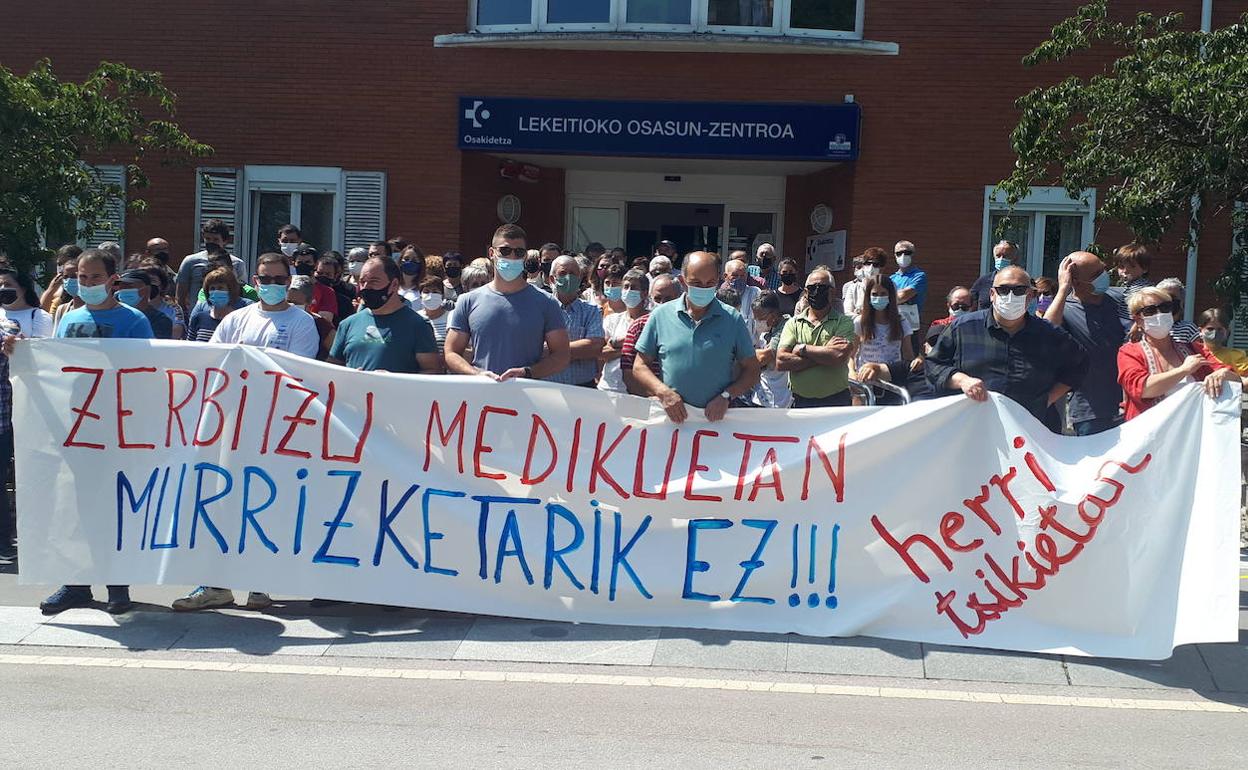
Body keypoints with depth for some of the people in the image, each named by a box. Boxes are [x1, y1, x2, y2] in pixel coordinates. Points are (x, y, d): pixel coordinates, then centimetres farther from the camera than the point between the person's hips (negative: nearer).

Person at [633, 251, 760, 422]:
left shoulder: (733, 320, 8)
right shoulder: (661, 315, 9)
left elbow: (751, 371, 12)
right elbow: (640, 367, 11)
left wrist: (726, 396, -5)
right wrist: (663, 392, -6)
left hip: (717, 419, 0)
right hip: (671, 417, 0)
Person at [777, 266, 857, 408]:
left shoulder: (844, 322, 2)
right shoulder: (793, 323, 8)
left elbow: (840, 356, -17)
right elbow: (781, 362, -7)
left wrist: (802, 348, -9)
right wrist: (825, 354, -12)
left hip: (836, 402, -2)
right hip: (800, 402, 2)